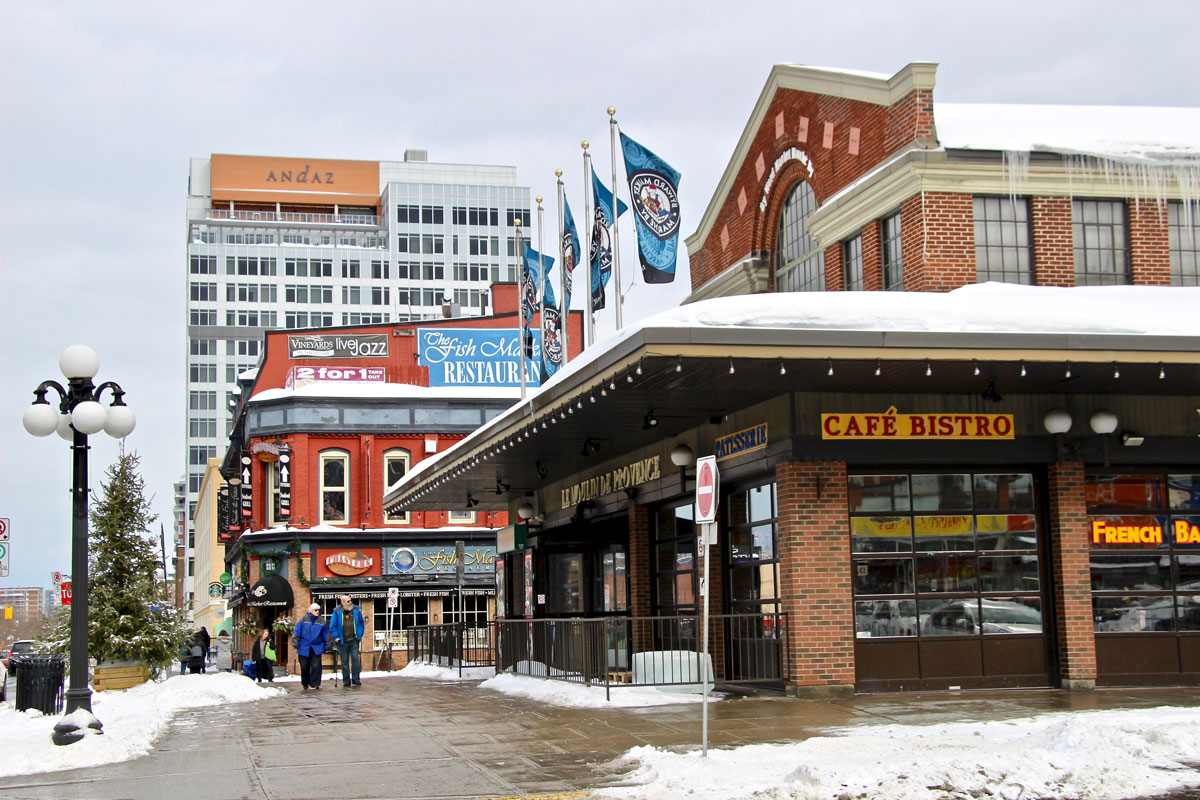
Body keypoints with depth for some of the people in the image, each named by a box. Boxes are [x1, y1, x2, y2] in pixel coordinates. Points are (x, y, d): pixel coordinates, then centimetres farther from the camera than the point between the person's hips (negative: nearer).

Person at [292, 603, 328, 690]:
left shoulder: (321, 621, 5)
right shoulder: (304, 619, -1)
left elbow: (325, 634, 11)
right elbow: (297, 631, 0)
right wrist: (295, 640, -6)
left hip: (316, 648, 1)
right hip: (304, 647, -1)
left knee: (316, 666, -8)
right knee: (304, 666, 6)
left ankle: (314, 684, -2)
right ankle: (305, 684, 22)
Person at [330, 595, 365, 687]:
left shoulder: (356, 610, 1)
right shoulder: (337, 612, -6)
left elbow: (361, 623, 13)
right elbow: (333, 626, 0)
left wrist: (359, 634, 7)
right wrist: (336, 637, -7)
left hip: (354, 640, 1)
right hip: (343, 641, -1)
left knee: (355, 659, -3)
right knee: (344, 661, 5)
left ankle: (355, 679, 3)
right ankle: (346, 681, 11)